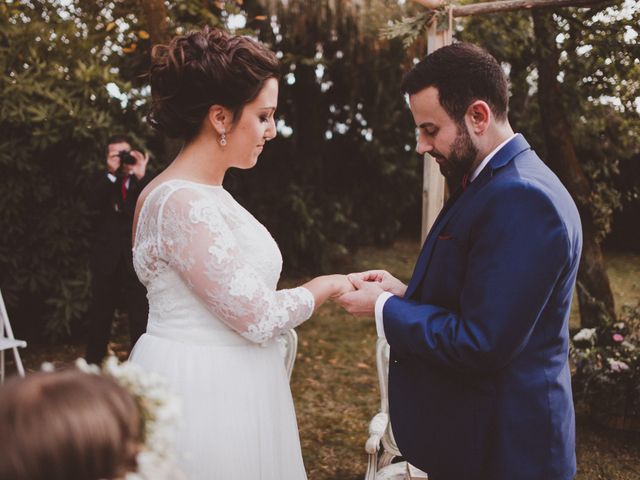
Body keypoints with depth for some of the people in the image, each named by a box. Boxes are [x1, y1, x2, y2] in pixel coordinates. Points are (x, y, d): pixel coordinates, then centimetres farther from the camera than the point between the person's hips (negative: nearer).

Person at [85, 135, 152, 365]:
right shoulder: (102, 180, 7)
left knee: (141, 317, 1)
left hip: (136, 258, -1)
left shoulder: (144, 181, 4)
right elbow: (91, 202, -11)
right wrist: (111, 174, -18)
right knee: (99, 316, 10)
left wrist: (141, 176, -22)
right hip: (106, 259, 1)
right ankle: (93, 365, 20)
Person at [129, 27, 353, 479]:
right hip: (205, 399, -9)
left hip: (226, 390, 9)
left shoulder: (206, 194, 7)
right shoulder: (184, 204, -22)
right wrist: (325, 286, -5)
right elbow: (257, 316, -21)